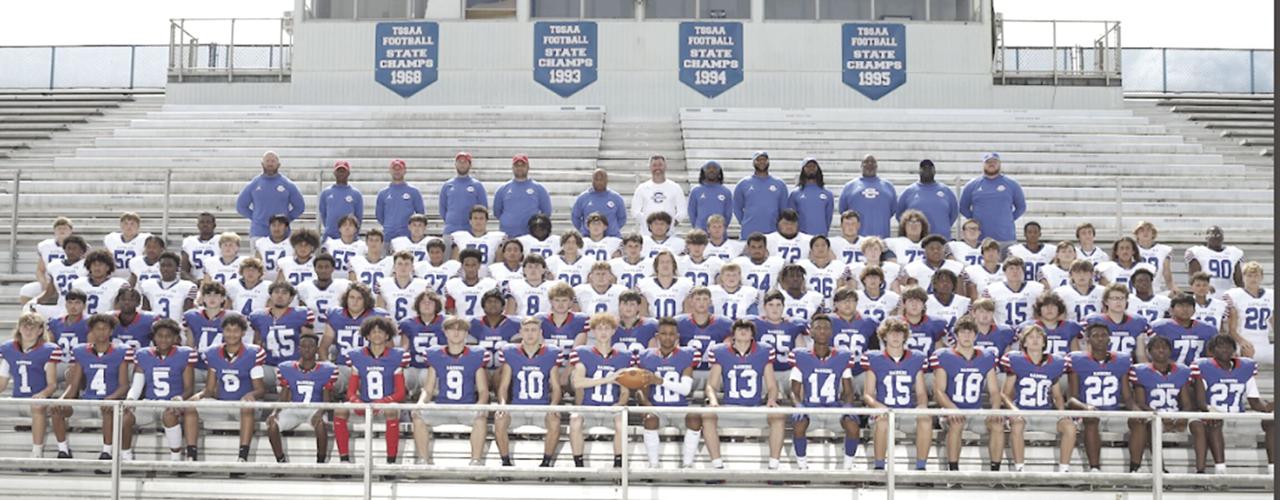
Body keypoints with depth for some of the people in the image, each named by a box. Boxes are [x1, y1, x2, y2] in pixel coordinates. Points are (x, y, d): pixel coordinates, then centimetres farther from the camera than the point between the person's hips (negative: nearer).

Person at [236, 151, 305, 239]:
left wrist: (287, 218, 2)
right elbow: (240, 206, 15)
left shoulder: (288, 185, 6)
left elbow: (300, 206, 12)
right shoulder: (253, 185, 8)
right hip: (258, 234, 0)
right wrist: (254, 217, 5)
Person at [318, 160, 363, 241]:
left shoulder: (356, 194, 5)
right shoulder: (325, 193, 10)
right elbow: (322, 214, 15)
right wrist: (329, 228, 11)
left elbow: (359, 216, 8)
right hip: (330, 237, 1)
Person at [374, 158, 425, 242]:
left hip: (408, 235, -2)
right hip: (388, 237, 2)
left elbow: (421, 213, 8)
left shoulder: (413, 192, 5)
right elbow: (379, 215, 18)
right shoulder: (383, 193, 11)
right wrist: (388, 226, 11)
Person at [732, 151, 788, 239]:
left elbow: (784, 209, 14)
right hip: (748, 235, -1)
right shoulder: (743, 184, 7)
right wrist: (744, 223, 4)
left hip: (772, 233, 1)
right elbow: (737, 208, 13)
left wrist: (780, 226, 6)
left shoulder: (779, 184, 9)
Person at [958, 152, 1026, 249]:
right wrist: (974, 220, 4)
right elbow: (963, 207, 15)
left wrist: (1009, 219, 5)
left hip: (1006, 238, 0)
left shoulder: (1012, 184, 9)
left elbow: (1021, 207, 16)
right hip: (979, 239, 0)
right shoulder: (972, 185, 9)